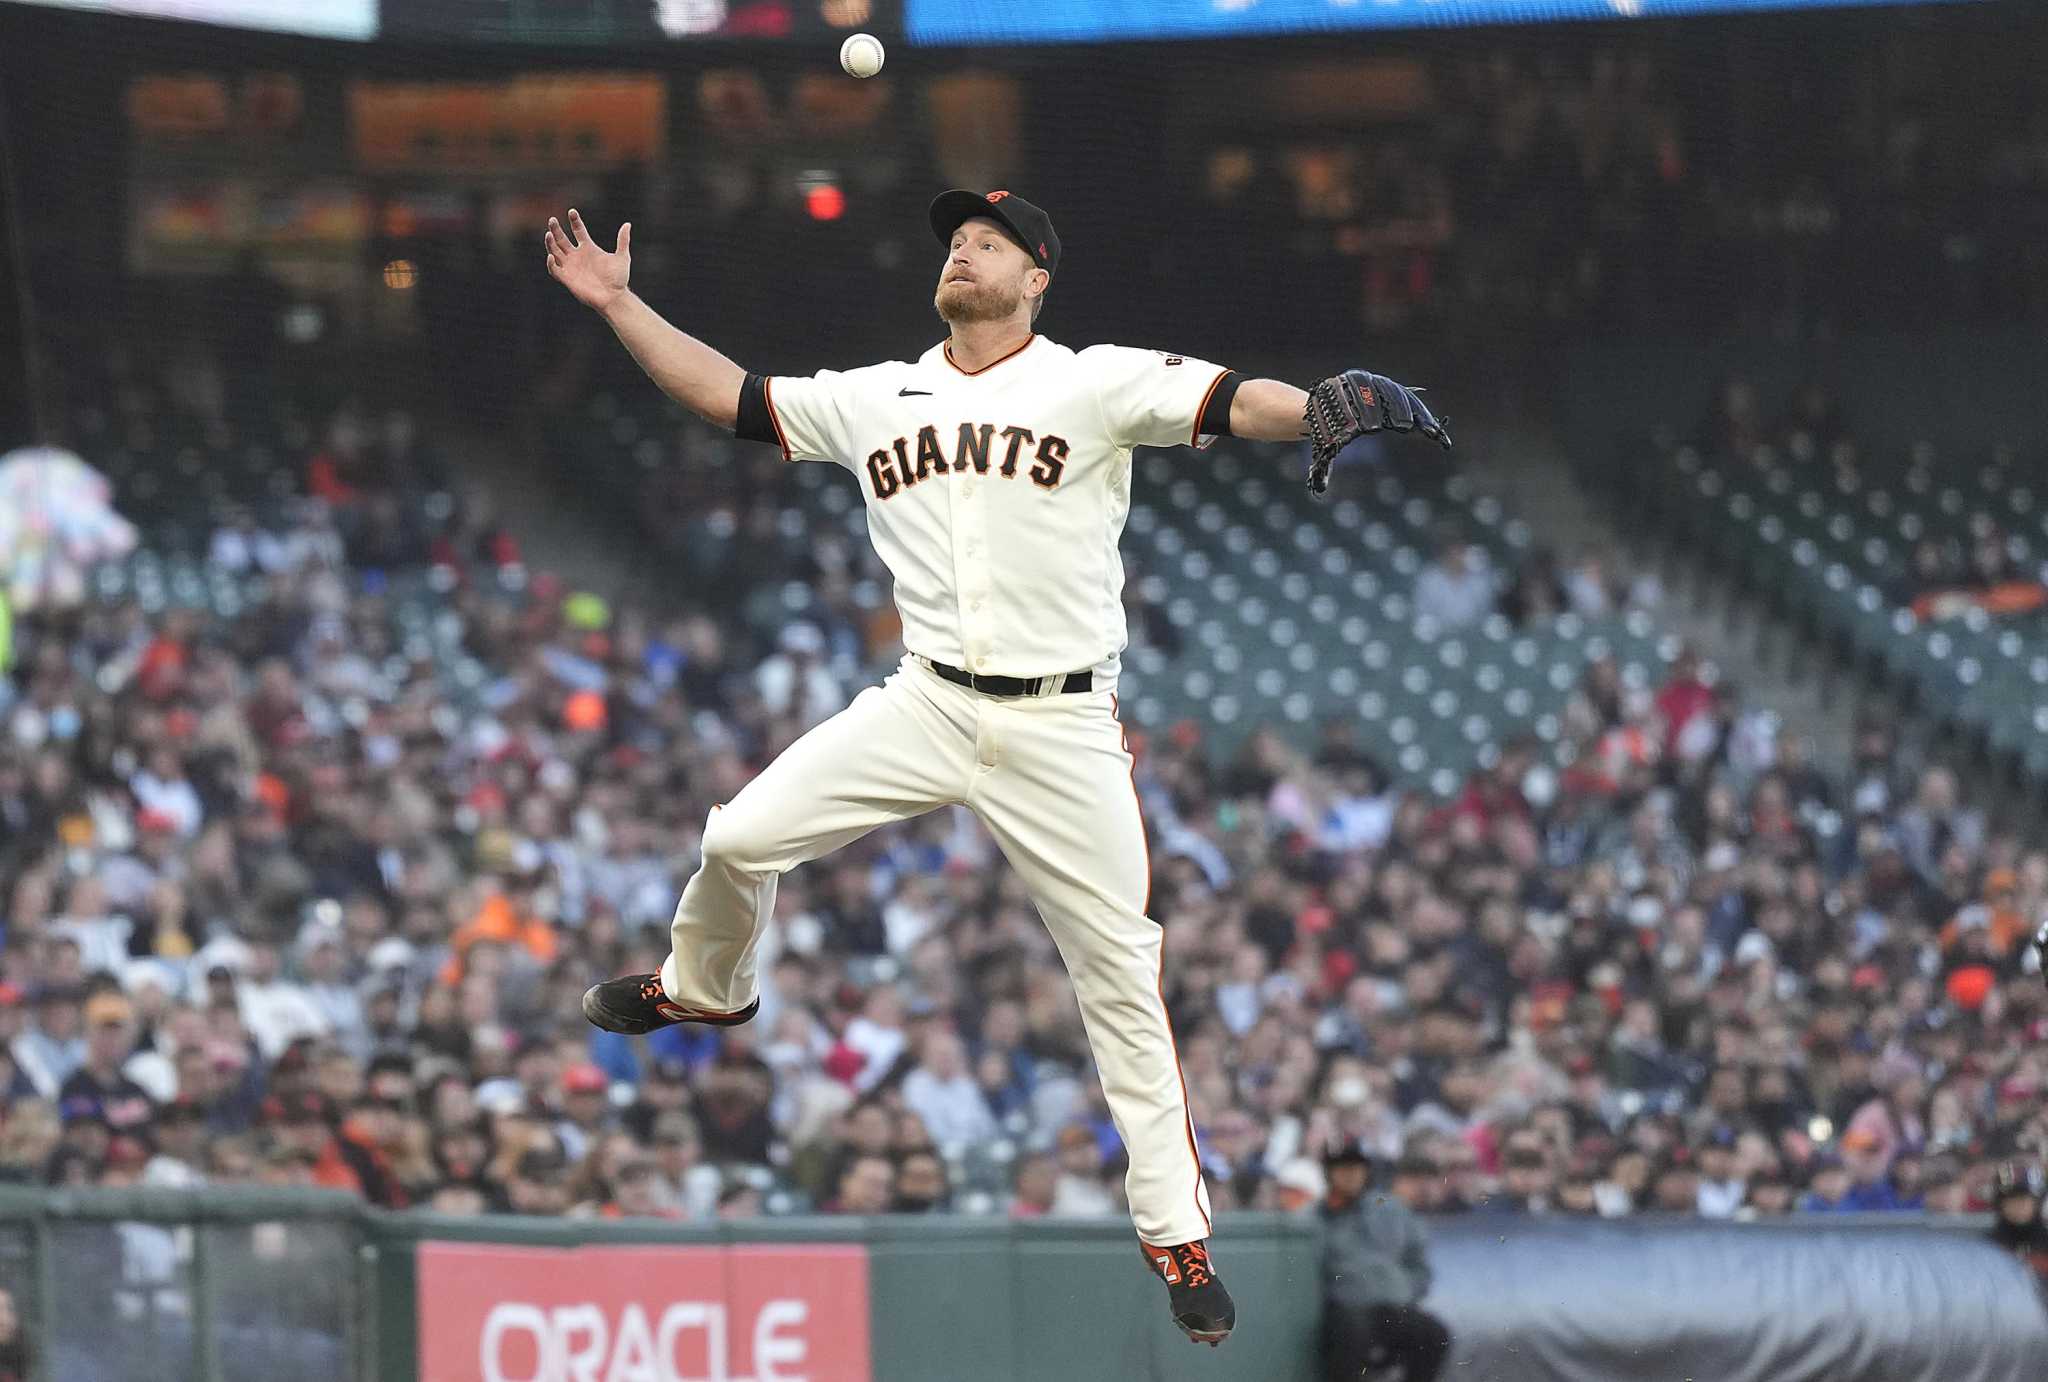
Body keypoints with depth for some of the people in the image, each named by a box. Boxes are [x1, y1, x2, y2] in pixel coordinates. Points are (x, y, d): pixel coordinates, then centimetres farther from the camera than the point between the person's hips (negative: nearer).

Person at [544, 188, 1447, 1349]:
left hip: (1064, 730, -3)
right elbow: (728, 394, 13)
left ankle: (1176, 1233, 8)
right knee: (741, 838, -7)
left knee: (1122, 978, -1)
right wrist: (619, 304, 6)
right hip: (926, 709, 3)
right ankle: (708, 992, 27)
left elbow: (1232, 403, -19)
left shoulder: (1098, 384, -5)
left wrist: (1336, 407, -38)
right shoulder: (873, 399, 8)